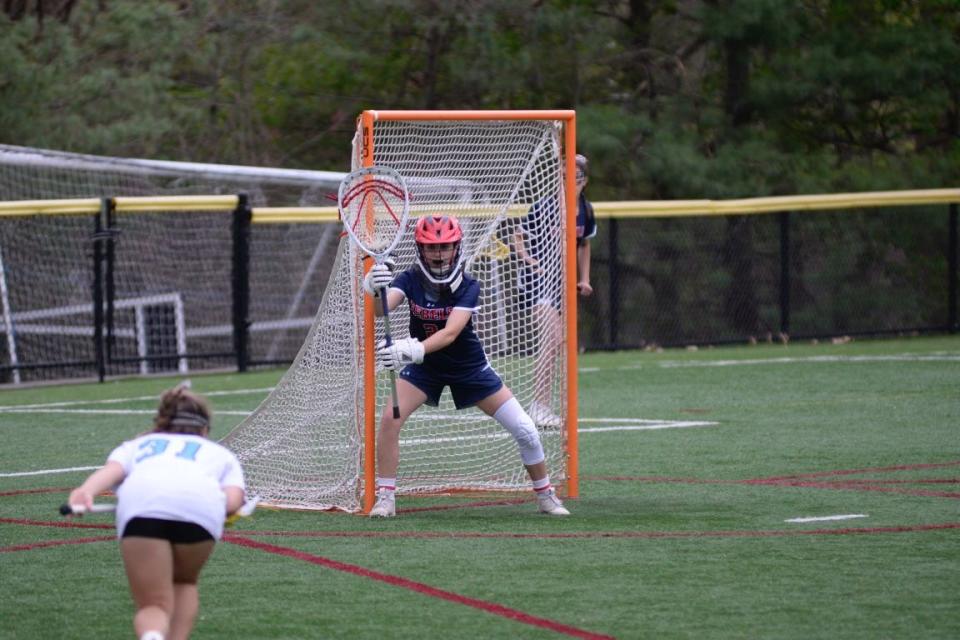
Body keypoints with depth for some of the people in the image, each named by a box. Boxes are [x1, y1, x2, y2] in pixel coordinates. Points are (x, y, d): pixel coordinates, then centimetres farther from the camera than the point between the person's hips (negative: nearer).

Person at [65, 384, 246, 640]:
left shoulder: (136, 446, 39)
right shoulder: (220, 453, 42)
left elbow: (111, 470, 14)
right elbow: (233, 497, 17)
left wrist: (86, 492, -1)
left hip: (140, 502, -1)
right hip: (202, 504, 1)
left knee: (153, 606, 2)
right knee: (184, 582, 29)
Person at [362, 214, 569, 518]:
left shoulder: (468, 287, -23)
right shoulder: (410, 280, -18)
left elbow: (450, 333, -38)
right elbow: (382, 309, -37)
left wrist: (415, 350, -56)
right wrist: (376, 290, -61)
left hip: (469, 367, -1)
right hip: (424, 367, 1)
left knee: (525, 430, -4)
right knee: (389, 419, -23)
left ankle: (546, 495, 19)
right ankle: (385, 498, -9)